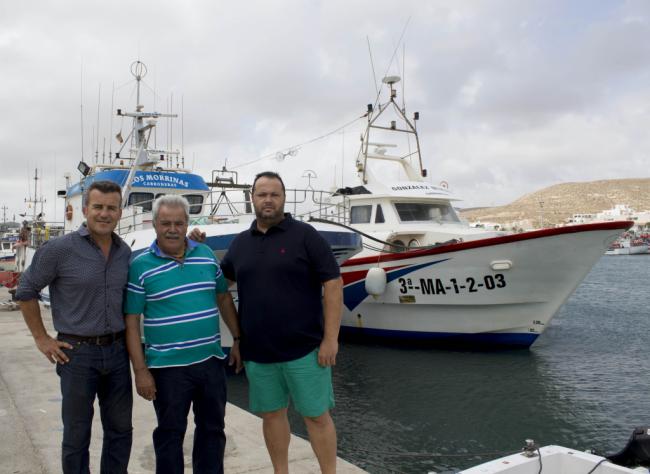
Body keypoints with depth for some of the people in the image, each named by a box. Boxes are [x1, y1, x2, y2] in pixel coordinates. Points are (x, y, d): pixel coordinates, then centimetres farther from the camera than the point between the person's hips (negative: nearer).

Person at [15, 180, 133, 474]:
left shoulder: (125, 252, 3)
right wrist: (41, 338, -3)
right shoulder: (60, 249, -11)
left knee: (120, 430, 15)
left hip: (117, 351, 5)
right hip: (77, 352, -4)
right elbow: (26, 291, -2)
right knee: (77, 435, 9)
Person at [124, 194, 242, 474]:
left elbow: (224, 298, 13)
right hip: (167, 367, -4)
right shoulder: (140, 266, -7)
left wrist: (237, 340, 9)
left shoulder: (206, 254, 4)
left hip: (211, 360, 4)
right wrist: (140, 371, -9)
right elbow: (131, 322, -6)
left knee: (213, 428, 17)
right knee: (170, 433, 11)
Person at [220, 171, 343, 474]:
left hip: (304, 348, -4)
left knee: (316, 415, 6)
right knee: (271, 414, 15)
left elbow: (333, 284, -9)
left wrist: (331, 338, -14)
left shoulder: (304, 235, -6)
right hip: (257, 352, 4)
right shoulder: (240, 243, 9)